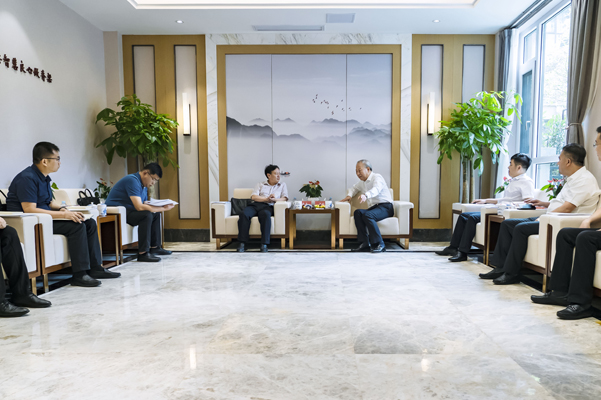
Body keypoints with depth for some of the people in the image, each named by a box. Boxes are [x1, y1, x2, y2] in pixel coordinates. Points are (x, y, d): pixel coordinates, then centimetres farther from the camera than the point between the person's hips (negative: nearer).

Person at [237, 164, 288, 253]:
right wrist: (267, 199, -8)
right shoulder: (260, 185, 25)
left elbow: (285, 198, 10)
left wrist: (274, 199, -10)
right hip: (255, 205, 1)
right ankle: (242, 243, -30)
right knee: (244, 214, -32)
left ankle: (264, 245, -40)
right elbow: (254, 197, 7)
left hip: (268, 206, -1)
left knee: (265, 215, -39)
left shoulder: (282, 185, 26)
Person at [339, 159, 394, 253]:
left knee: (367, 215, -34)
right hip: (373, 207, 7)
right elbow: (354, 188, 43)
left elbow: (376, 189, -28)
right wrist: (349, 195, 20)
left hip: (385, 206, -7)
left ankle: (379, 245, -27)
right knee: (357, 212, -21)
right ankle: (364, 244, -24)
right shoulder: (362, 182, 21)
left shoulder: (377, 177, -5)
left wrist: (365, 195, -49)